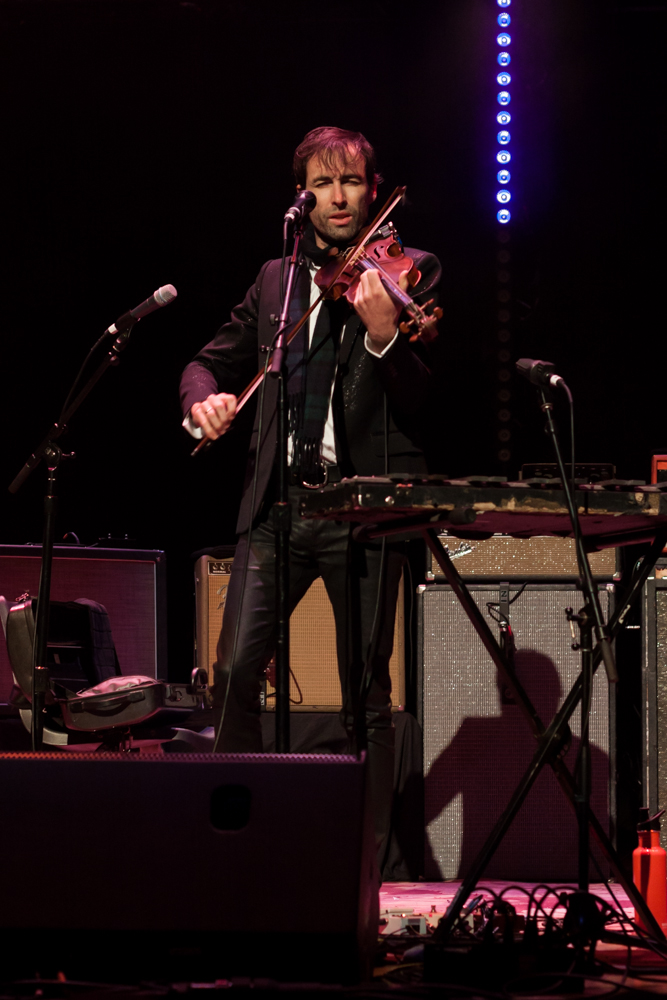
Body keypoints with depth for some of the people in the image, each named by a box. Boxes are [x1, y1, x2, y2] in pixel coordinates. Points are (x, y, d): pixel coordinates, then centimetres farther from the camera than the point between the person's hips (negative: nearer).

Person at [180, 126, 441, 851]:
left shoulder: (409, 271, 3)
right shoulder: (277, 279, 16)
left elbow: (421, 404, -6)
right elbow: (211, 361, 23)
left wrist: (383, 334, -26)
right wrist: (203, 399, -1)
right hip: (279, 499, 4)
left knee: (366, 694, -2)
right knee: (234, 671, -7)